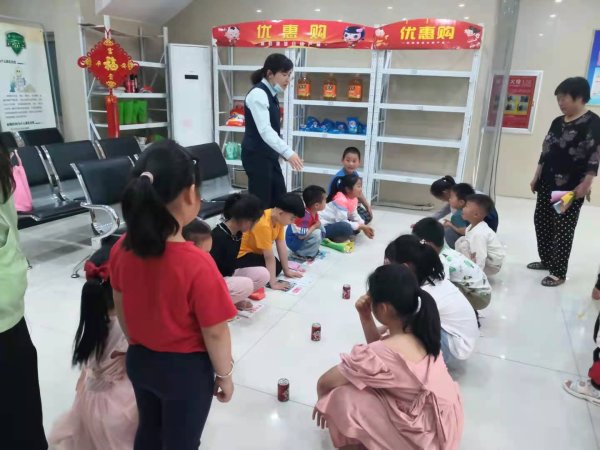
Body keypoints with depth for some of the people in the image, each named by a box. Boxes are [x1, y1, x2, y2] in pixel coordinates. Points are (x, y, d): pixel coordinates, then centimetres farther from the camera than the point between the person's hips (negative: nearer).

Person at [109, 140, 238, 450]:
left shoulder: (121, 249, -13)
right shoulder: (196, 264, -31)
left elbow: (120, 308, 2)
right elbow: (215, 333, -21)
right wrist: (224, 375, -4)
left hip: (138, 360, 6)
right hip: (186, 368, -6)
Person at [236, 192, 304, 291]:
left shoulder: (278, 218, -8)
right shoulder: (263, 224, -34)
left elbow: (281, 246, -3)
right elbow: (269, 256, -30)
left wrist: (287, 271, 1)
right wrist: (273, 283, -25)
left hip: (255, 251, 9)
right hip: (241, 254, -9)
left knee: (277, 267, 2)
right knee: (267, 273, -19)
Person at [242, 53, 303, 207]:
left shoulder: (270, 94, 11)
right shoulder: (258, 94, -18)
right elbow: (264, 130, -30)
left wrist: (284, 152, 17)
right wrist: (288, 152, -38)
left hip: (268, 155, 10)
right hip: (256, 155, -10)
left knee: (279, 199, 13)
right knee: (260, 203, -4)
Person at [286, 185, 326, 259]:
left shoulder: (314, 212, -3)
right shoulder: (305, 216, -32)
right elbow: (301, 235, -35)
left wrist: (318, 224, -11)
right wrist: (314, 226, -23)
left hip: (303, 239, 9)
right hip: (294, 242, -9)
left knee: (320, 227, 5)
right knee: (316, 233, -26)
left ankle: (311, 249, 8)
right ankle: (301, 254, -12)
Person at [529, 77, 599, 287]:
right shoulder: (557, 122, 12)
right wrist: (536, 177, 15)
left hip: (571, 187, -7)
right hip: (548, 183, 8)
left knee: (563, 228, -3)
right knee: (541, 221, 12)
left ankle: (559, 272, 6)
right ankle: (546, 260, 29)